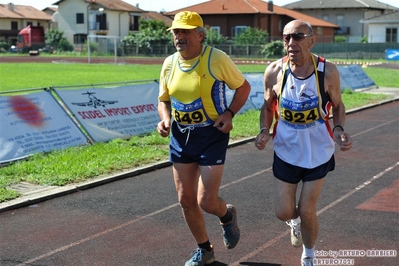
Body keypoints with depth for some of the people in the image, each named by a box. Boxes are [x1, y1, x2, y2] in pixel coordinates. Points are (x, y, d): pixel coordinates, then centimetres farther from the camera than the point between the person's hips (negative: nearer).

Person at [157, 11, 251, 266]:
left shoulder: (217, 58, -12)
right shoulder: (169, 64, 1)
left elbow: (244, 86, -1)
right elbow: (164, 100, 13)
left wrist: (229, 113, -16)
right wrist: (165, 119, -8)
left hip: (212, 135, -5)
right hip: (181, 136, 5)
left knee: (206, 201, -9)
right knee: (186, 200, 8)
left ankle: (227, 214, 29)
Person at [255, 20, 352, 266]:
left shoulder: (327, 71, -17)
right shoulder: (274, 72, -13)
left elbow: (338, 106, -1)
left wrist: (339, 130, -20)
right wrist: (265, 131, -15)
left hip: (318, 151, -1)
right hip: (286, 151, 2)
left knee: (307, 211, 3)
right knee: (284, 212, 5)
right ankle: (295, 221, 46)